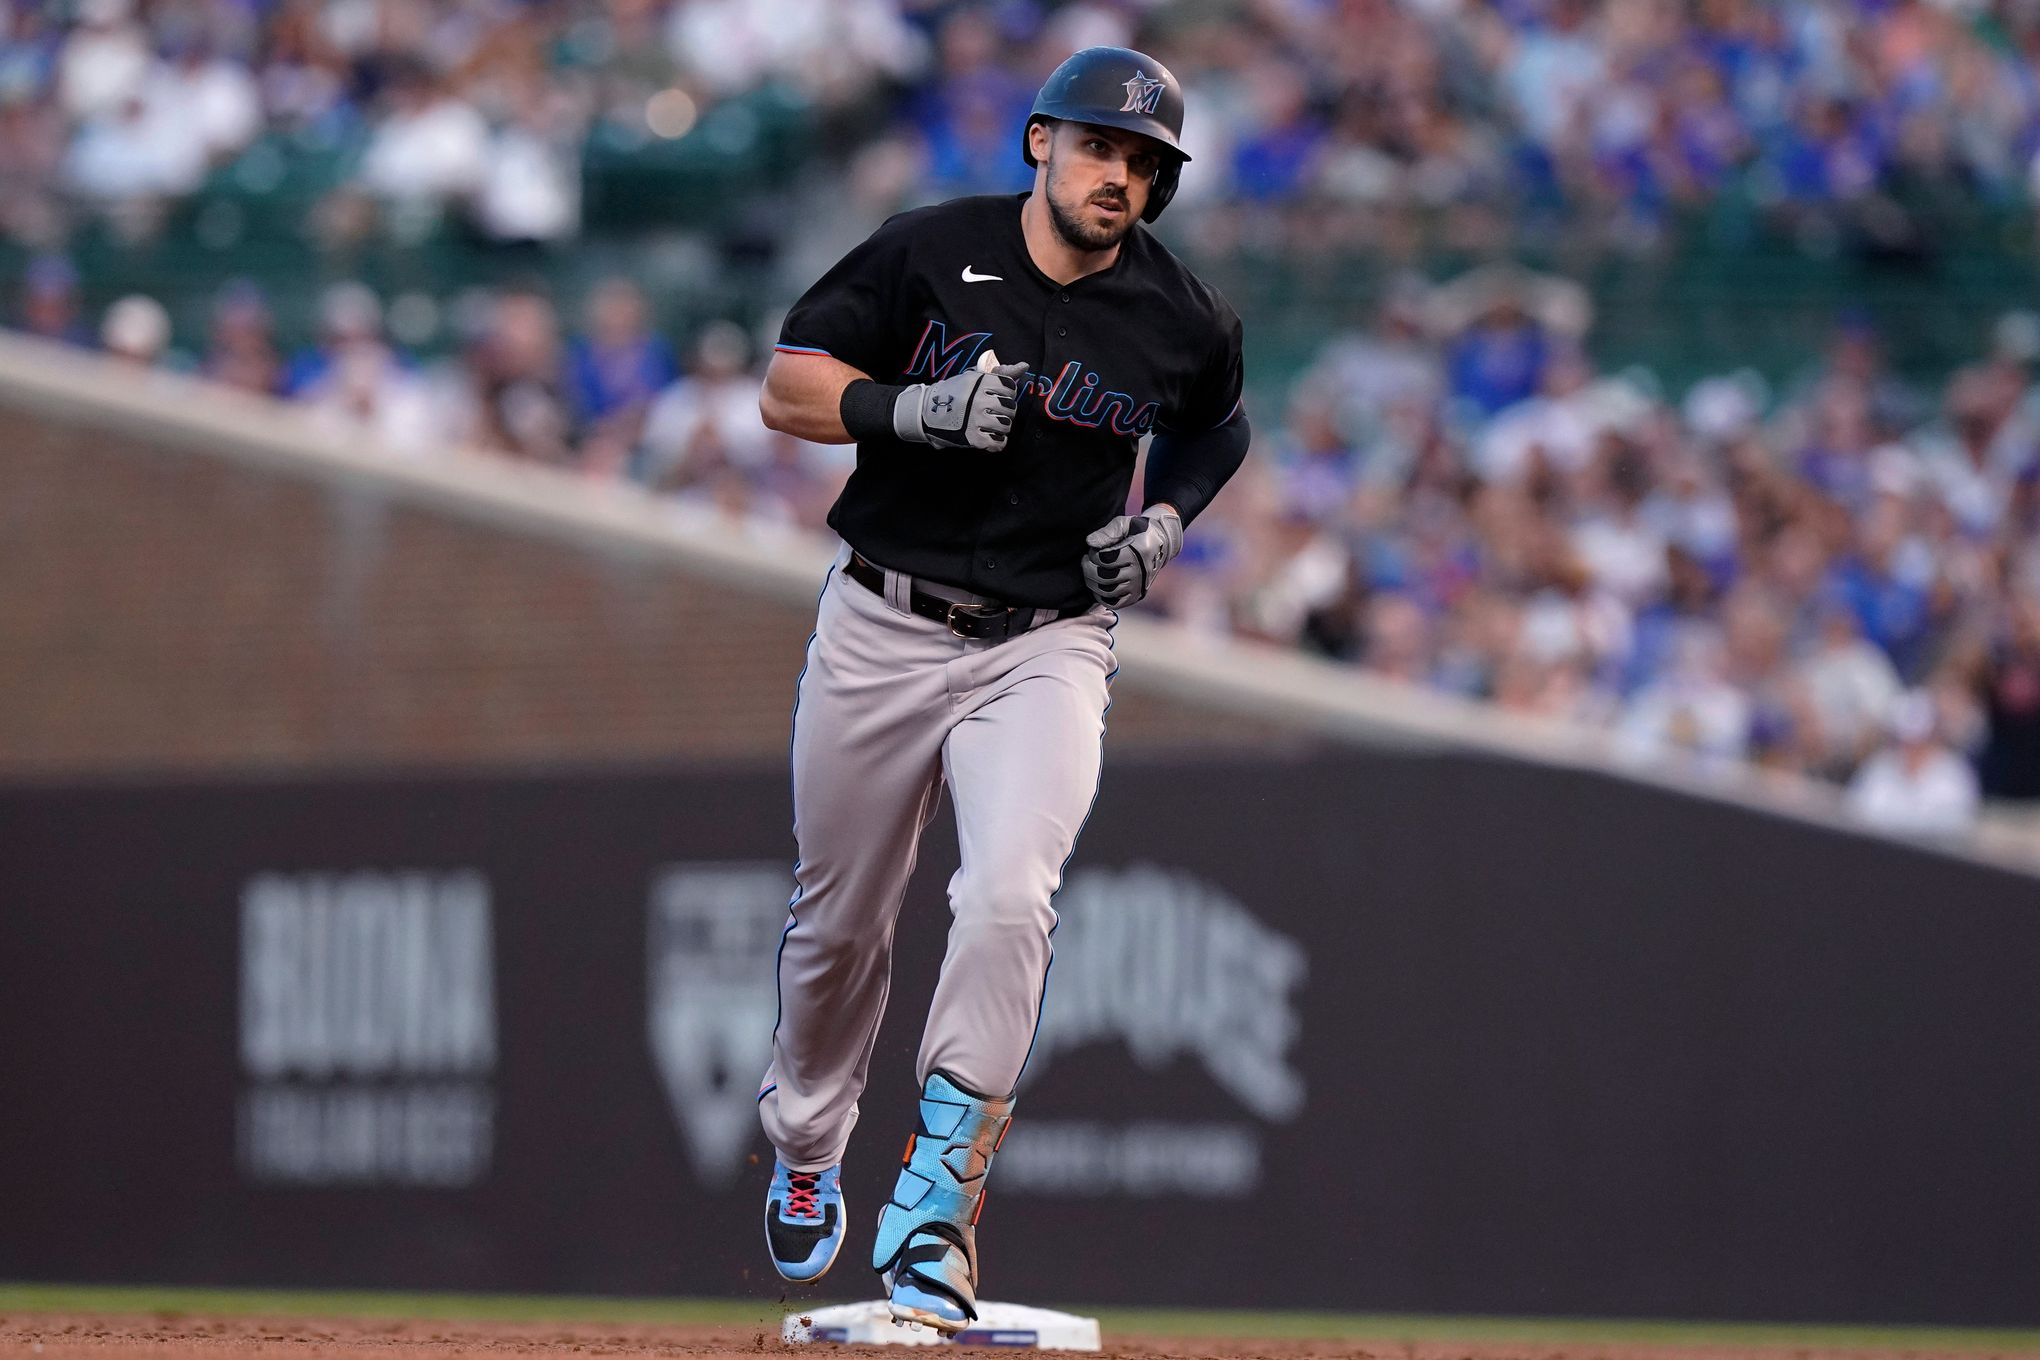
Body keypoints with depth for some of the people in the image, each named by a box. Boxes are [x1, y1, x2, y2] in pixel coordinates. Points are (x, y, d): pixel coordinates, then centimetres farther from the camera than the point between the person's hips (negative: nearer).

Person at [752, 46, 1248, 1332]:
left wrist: (1166, 520, 2)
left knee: (1009, 901, -23)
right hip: (882, 631, 1)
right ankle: (807, 1152, 40)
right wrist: (914, 410, -22)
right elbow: (789, 386, -5)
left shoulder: (1184, 321, -2)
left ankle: (932, 1214, -20)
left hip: (1046, 647, 0)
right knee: (838, 921, 12)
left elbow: (1214, 426, 20)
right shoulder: (928, 254, -7)